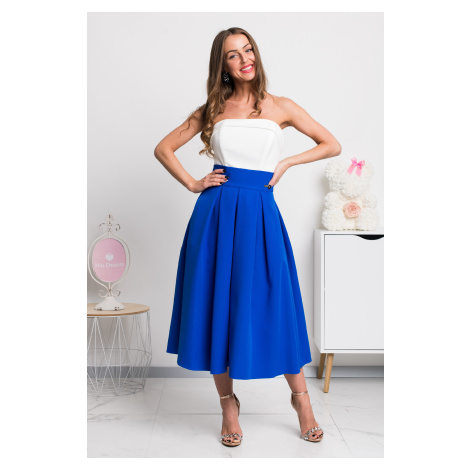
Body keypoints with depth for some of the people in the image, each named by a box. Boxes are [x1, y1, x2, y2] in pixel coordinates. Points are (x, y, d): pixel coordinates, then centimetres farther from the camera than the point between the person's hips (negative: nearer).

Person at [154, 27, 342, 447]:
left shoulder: (280, 107, 8)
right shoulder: (213, 109, 10)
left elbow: (332, 145, 12)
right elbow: (164, 148, 15)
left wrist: (285, 163, 2)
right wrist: (192, 184, 2)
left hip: (260, 214, -1)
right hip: (216, 213, 1)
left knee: (274, 304, 1)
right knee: (218, 305, 3)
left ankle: (301, 398, 21)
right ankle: (228, 404, 20)